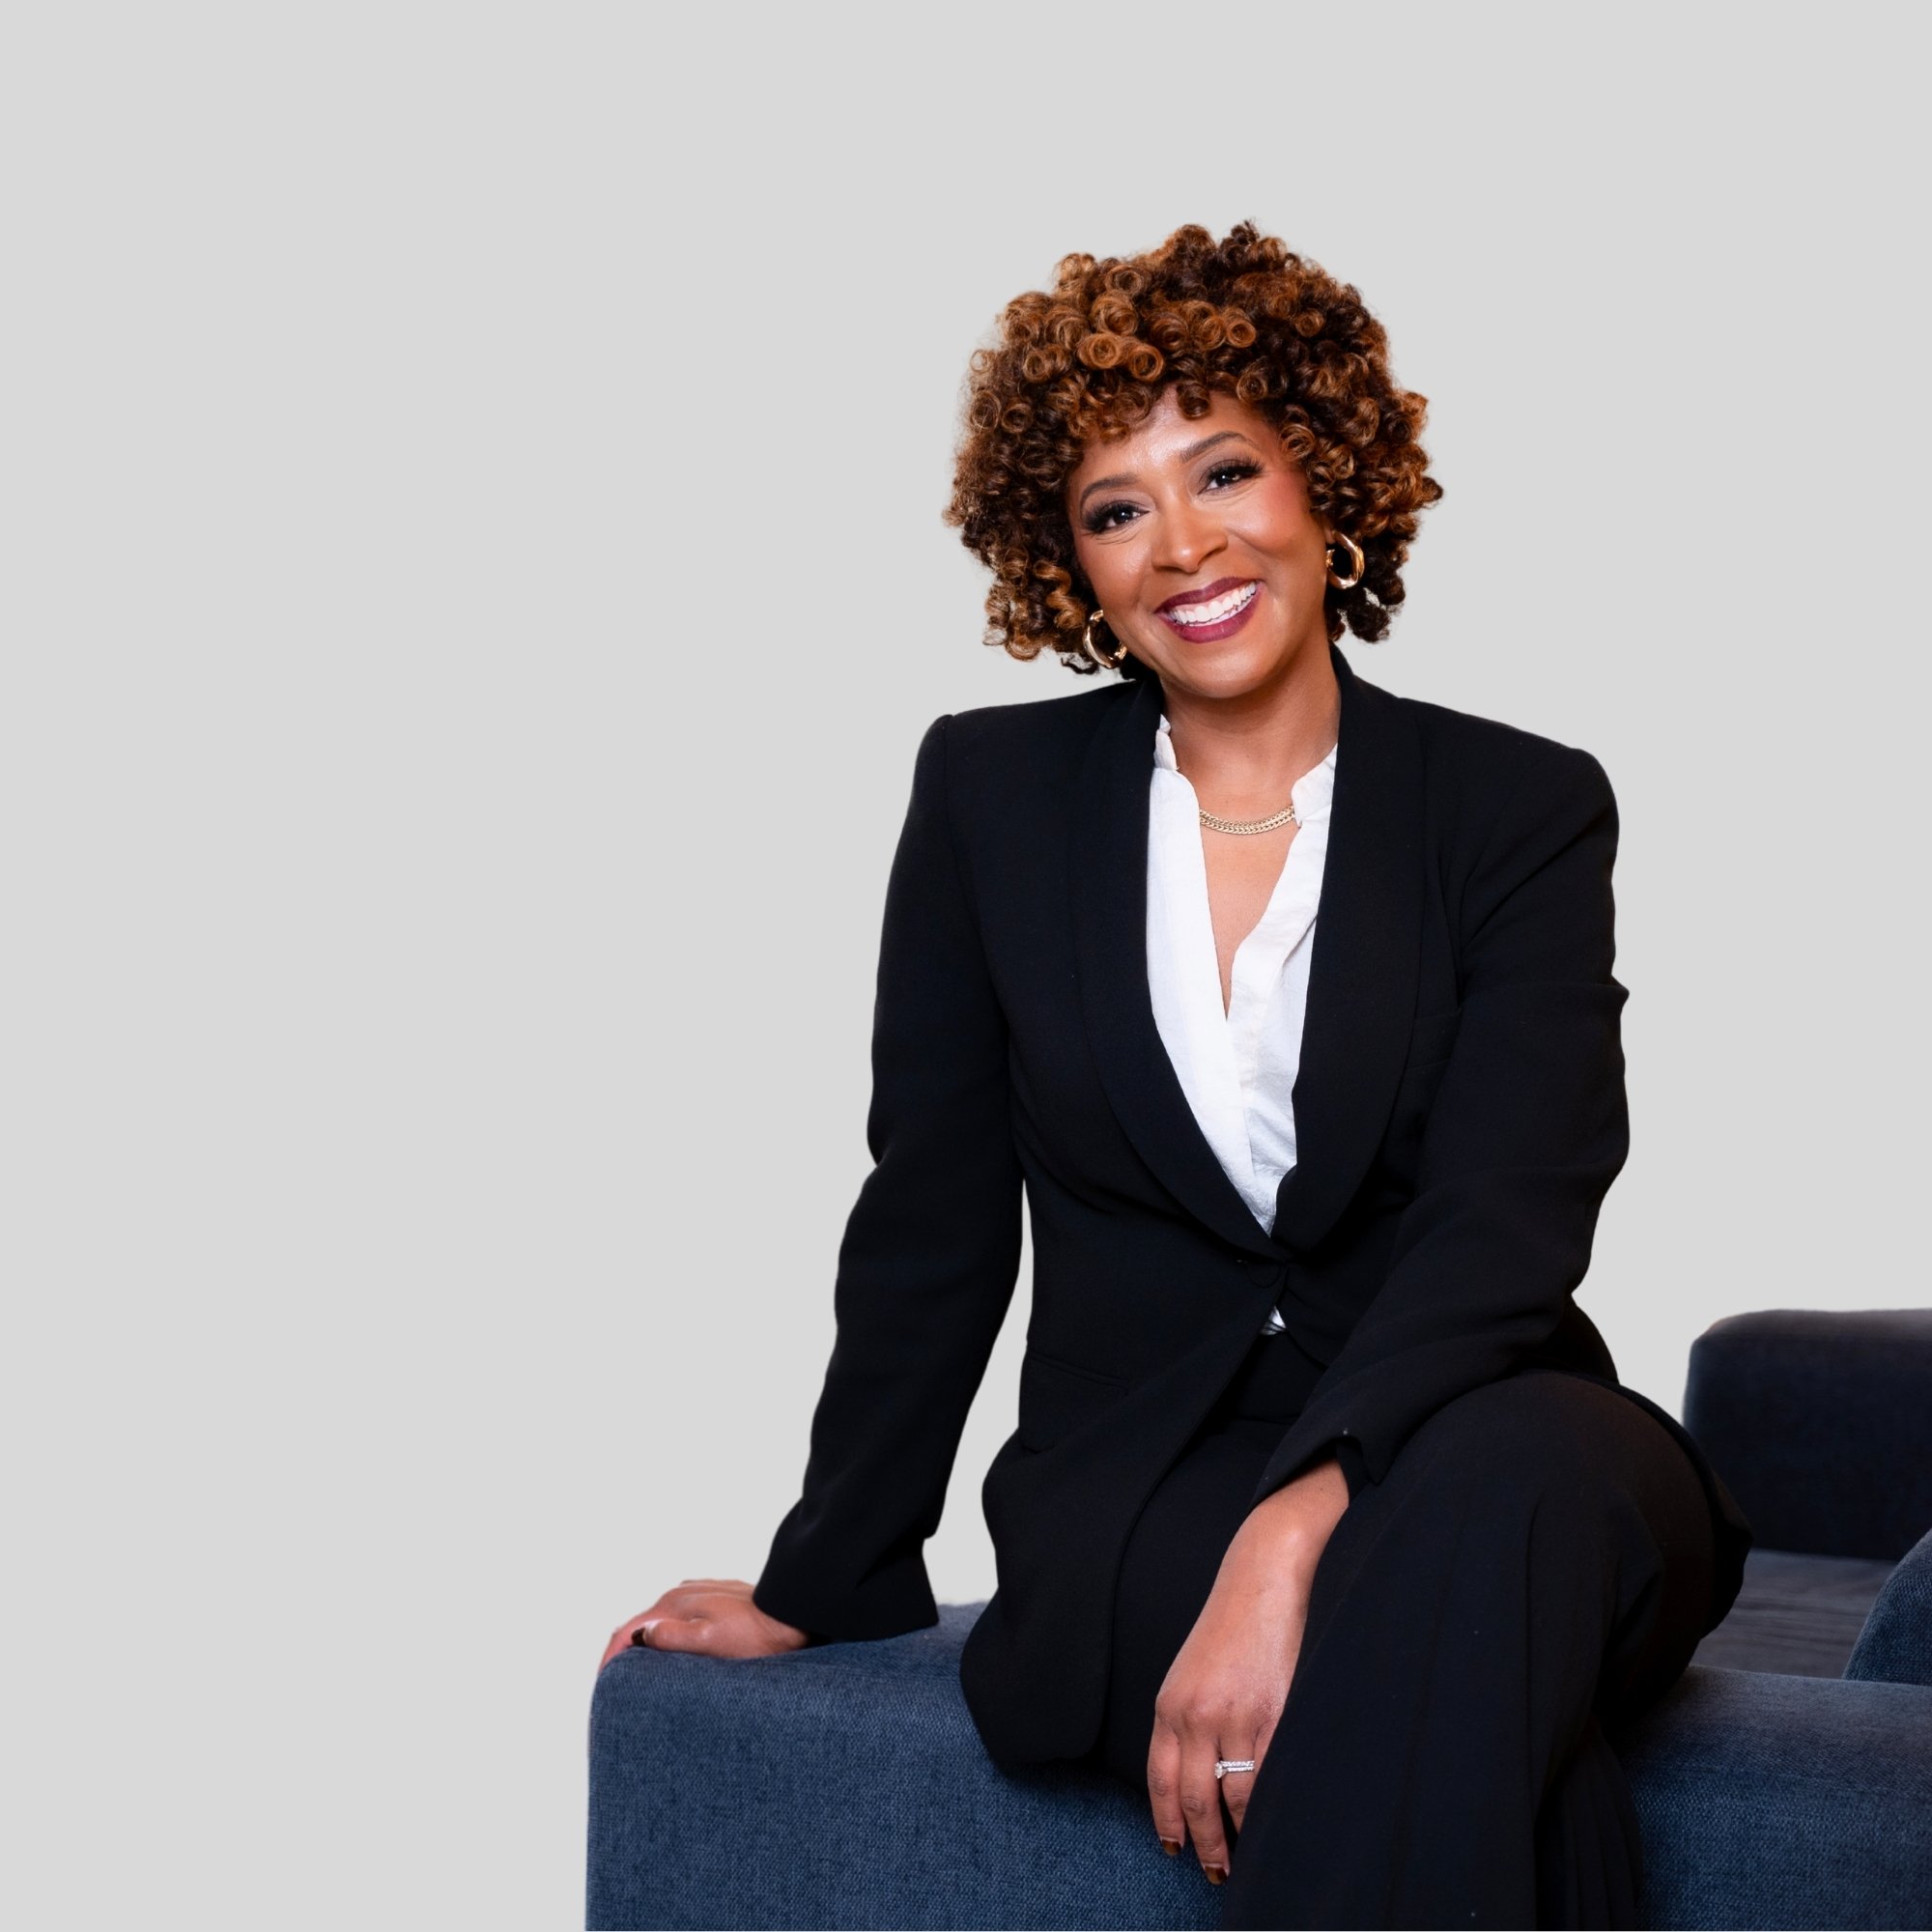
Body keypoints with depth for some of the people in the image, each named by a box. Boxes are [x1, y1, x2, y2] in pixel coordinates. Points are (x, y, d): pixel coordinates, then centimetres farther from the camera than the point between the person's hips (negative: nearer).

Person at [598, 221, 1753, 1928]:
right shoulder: (993, 794, 7)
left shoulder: (1527, 810, 2)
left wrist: (1297, 1526, -28)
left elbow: (1504, 1225, -12)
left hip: (1467, 1429, 1)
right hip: (1144, 1478, -1)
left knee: (1519, 1480, -38)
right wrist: (823, 1584, 13)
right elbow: (932, 1230, 11)